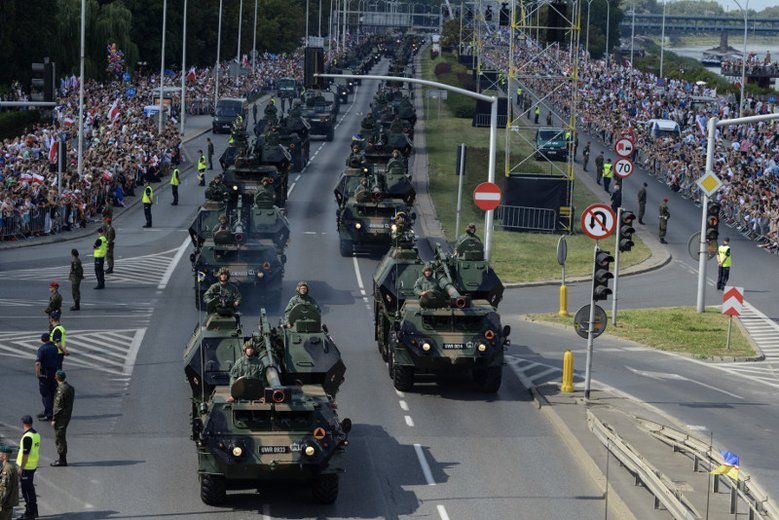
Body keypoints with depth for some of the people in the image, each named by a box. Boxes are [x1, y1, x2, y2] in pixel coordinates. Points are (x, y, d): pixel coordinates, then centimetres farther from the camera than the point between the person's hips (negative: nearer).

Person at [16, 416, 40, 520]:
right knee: (30, 488, 18)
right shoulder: (36, 434, 7)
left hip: (26, 467, -9)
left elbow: (25, 454, -23)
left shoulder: (27, 437, -21)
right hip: (33, 466, 9)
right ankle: (33, 511, 27)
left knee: (27, 489, -1)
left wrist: (21, 468, -17)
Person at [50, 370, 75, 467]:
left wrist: (54, 419, -14)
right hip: (67, 416, 9)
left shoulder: (60, 390, -21)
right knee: (61, 437, 19)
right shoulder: (70, 388, 7)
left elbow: (58, 406, -20)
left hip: (61, 417, -9)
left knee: (59, 438, -2)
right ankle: (63, 458, 25)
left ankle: (62, 460, 2)